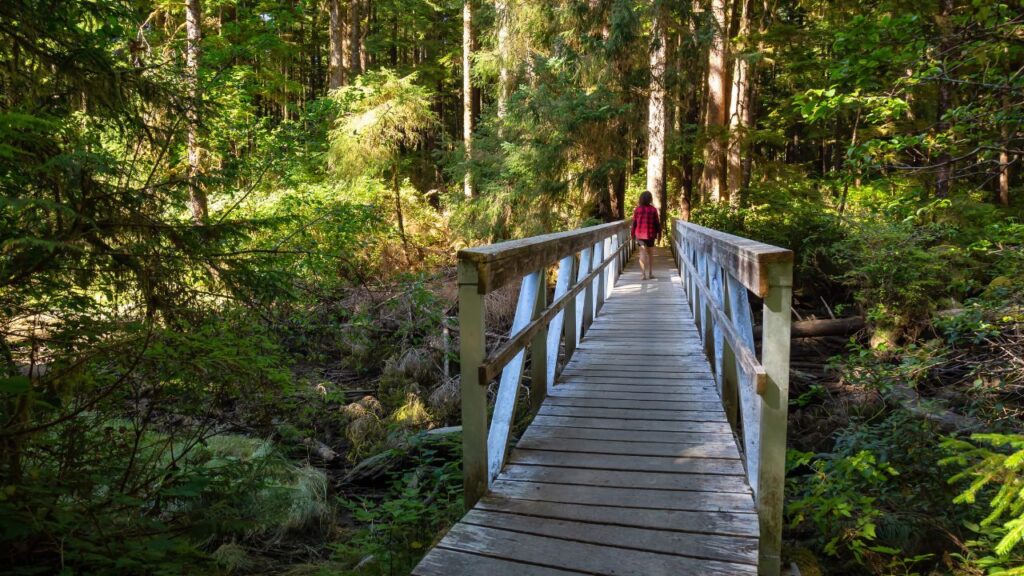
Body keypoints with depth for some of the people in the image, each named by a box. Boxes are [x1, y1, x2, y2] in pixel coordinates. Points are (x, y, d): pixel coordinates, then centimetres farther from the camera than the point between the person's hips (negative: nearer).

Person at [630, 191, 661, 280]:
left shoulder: (637, 209, -3)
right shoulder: (653, 210, -5)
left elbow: (634, 223, 0)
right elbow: (657, 223, -2)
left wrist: (632, 234, 9)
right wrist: (659, 234, 6)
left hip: (640, 234, 0)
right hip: (650, 234, 0)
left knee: (643, 252, 1)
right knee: (649, 252, 15)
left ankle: (644, 273, -13)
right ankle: (649, 272, 22)